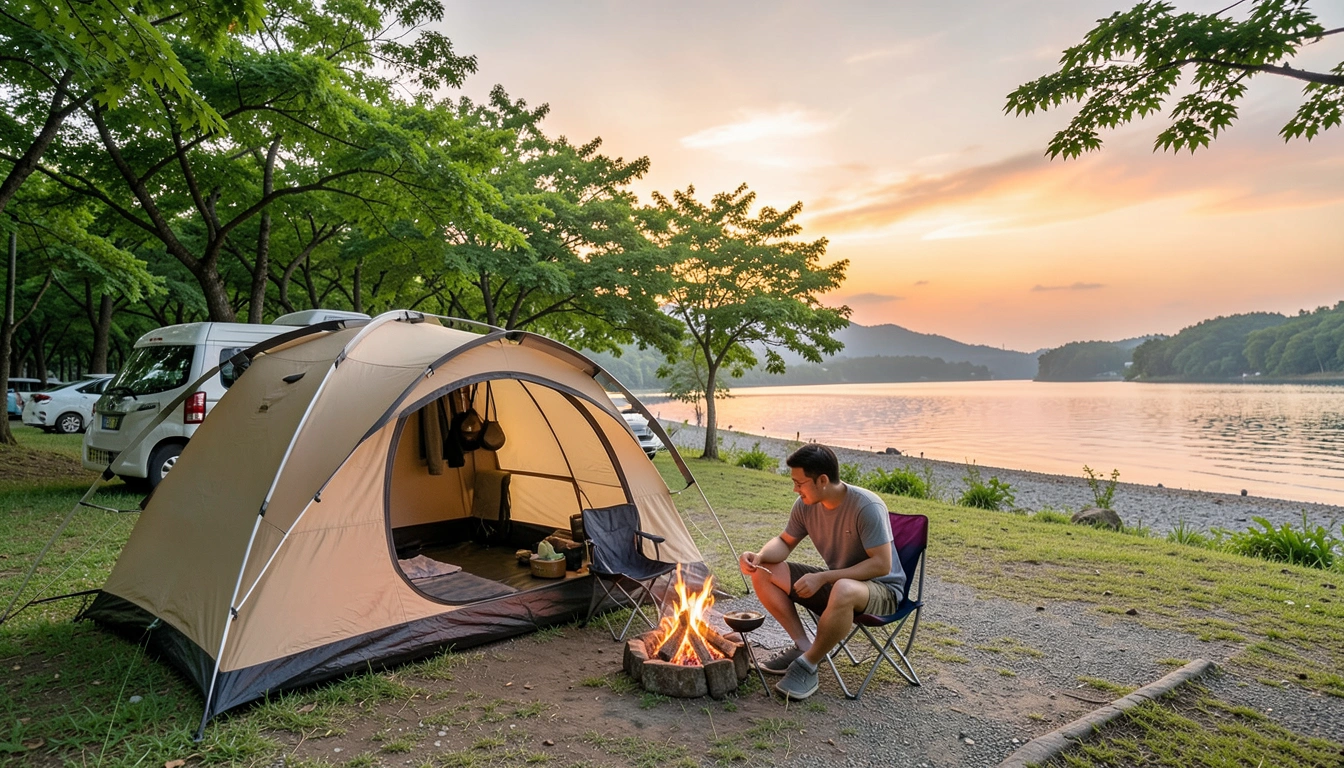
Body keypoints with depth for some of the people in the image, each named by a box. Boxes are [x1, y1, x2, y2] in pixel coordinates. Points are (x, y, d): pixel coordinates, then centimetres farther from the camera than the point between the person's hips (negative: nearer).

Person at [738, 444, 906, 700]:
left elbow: (882, 564, -27)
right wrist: (760, 556, -17)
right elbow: (784, 542, 6)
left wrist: (823, 577, -29)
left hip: (882, 590, -6)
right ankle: (803, 646, -3)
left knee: (843, 591, -42)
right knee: (763, 573, -7)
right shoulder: (805, 505, -8)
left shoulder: (866, 507, -27)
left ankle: (808, 664, -20)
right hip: (833, 582, 7)